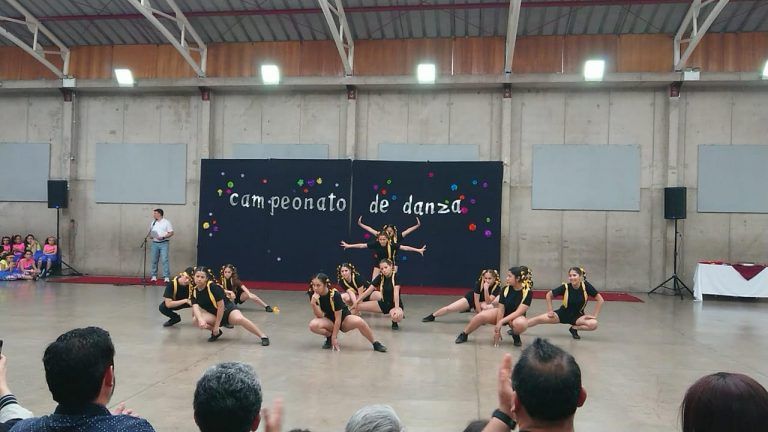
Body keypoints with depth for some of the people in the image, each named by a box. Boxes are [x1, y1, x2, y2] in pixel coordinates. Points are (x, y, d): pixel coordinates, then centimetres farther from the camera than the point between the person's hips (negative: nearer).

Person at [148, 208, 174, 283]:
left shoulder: (166, 222, -2)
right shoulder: (153, 223, 15)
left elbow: (171, 233, -6)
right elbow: (150, 232, 21)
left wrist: (163, 237, -18)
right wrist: (150, 236, -2)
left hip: (163, 243, -5)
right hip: (155, 243, 5)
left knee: (165, 260, -10)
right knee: (154, 260, 7)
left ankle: (166, 277, -10)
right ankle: (154, 276, 16)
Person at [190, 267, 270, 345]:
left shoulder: (213, 287, -19)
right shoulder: (194, 291, -4)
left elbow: (221, 306, -19)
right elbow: (195, 307, -18)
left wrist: (217, 325, -18)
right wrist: (200, 320, -40)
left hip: (227, 309, -5)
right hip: (213, 314, 5)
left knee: (239, 319, -37)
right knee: (196, 320, -24)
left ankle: (263, 336, -26)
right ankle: (216, 332, 3)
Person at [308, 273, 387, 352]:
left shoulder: (335, 295, -26)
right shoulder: (314, 295, -14)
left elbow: (338, 318, -23)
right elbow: (320, 316, -18)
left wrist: (334, 337, -22)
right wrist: (313, 304, -36)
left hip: (344, 318, -3)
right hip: (330, 320, 3)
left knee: (359, 322, -35)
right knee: (313, 325, -29)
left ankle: (375, 343, -13)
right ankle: (329, 337, 1)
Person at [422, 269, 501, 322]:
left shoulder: (496, 287, -27)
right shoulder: (479, 283, -29)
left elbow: (488, 301, -34)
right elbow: (476, 300, -24)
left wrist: (486, 289, -45)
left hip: (482, 302, 1)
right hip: (471, 298, -1)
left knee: (490, 307, -37)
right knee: (449, 308, -10)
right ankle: (432, 316, 15)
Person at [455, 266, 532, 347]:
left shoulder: (528, 292, -22)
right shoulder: (505, 289, -12)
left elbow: (519, 312, -28)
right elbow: (501, 309, -15)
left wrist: (501, 322, -35)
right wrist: (497, 330, -19)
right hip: (502, 313, 3)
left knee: (520, 323, -41)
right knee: (481, 316, -24)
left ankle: (515, 335, -5)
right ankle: (464, 335, -2)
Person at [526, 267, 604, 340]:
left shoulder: (586, 286, -19)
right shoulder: (565, 287, -18)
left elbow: (600, 300, -11)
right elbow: (549, 295, -3)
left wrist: (594, 315, -12)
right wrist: (550, 311, -4)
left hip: (578, 316, 0)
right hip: (563, 313, 0)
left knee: (594, 324, -29)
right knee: (539, 319, -14)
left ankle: (574, 328, -6)